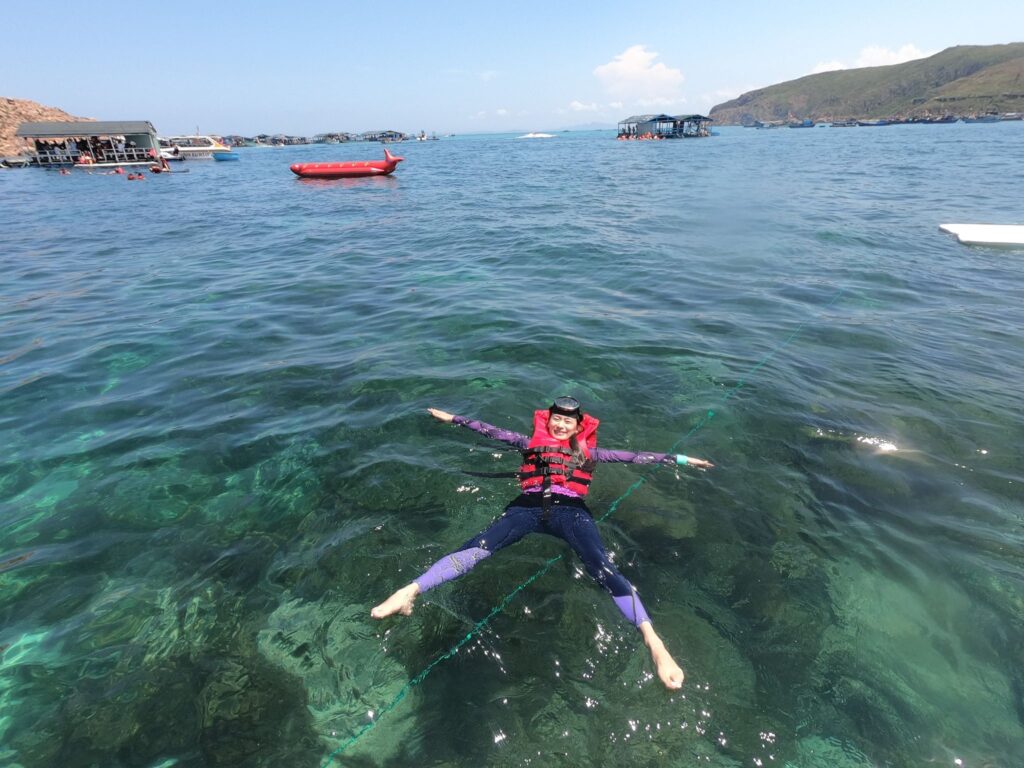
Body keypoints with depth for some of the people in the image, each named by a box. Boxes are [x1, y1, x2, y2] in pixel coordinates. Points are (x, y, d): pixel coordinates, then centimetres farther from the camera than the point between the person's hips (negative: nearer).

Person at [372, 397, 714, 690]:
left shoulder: (587, 451, 27)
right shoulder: (532, 442, 27)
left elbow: (631, 457, 26)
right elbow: (493, 432, 28)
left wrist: (678, 459, 24)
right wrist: (454, 419, 30)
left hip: (569, 510, 0)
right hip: (528, 507, 1)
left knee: (603, 569, -26)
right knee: (477, 547, -24)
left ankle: (653, 641, -37)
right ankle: (410, 591, -33)